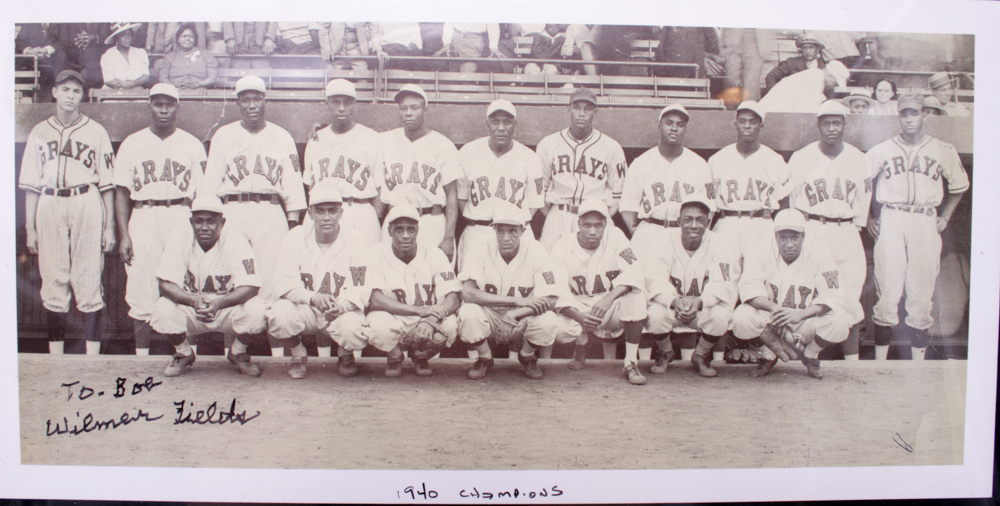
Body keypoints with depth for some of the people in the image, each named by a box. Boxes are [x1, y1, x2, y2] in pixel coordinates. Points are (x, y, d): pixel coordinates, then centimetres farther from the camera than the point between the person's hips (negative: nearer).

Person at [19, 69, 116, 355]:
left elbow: (107, 183, 4)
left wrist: (110, 227, -1)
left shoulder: (95, 131, 6)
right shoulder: (39, 133, 12)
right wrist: (30, 228, 6)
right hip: (49, 206, 2)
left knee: (89, 280, -4)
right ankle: (55, 357, 11)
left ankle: (92, 356, 1)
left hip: (87, 205, -2)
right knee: (52, 281, 4)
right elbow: (31, 184, 11)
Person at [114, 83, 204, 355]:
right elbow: (122, 191, 8)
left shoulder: (192, 144, 11)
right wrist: (123, 235, -2)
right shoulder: (132, 143, 12)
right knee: (142, 292, 0)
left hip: (182, 218, 0)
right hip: (143, 218, 1)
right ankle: (141, 356, 9)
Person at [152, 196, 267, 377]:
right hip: (190, 313, 1)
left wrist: (219, 303, -40)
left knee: (255, 308, -30)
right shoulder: (179, 240, -11)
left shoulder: (235, 240, -15)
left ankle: (238, 352, 4)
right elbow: (166, 285, -16)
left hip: (228, 308, -1)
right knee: (163, 309, -27)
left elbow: (251, 286, -23)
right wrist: (194, 300, -36)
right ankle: (184, 354, 6)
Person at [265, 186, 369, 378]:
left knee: (353, 330, -33)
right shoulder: (295, 238, -3)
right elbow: (284, 282, -9)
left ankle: (346, 356, 8)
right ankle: (298, 356, 4)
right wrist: (313, 297, -28)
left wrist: (341, 305, -33)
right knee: (279, 314, -30)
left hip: (342, 311, -1)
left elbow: (361, 290, -11)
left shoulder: (354, 241, -7)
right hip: (304, 309, 1)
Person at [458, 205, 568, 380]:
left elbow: (549, 300, -20)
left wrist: (515, 314, -37)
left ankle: (527, 357, 5)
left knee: (548, 322, -30)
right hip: (489, 317, 0)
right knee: (468, 313, -31)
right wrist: (517, 301, -34)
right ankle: (484, 359, 1)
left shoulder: (535, 252, -14)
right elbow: (468, 293, -27)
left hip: (523, 320, 0)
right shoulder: (482, 254, -14)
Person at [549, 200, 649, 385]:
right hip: (578, 309, 0)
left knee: (636, 294, -31)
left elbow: (634, 272, -20)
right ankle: (582, 341, 9)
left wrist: (608, 298, -37)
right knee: (558, 330, -31)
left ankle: (631, 363, -19)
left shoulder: (614, 237, -8)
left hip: (612, 310, 0)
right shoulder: (563, 247, -9)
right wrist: (578, 316, -33)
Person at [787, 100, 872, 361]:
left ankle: (852, 361, 5)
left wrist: (853, 229, 9)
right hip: (811, 232, -2)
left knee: (850, 298, -1)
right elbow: (791, 202, 8)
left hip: (846, 234, 2)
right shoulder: (800, 157, 3)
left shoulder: (858, 159, 10)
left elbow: (863, 201, 15)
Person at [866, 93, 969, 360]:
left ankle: (918, 362, 10)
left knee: (921, 293, 2)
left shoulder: (944, 151, 9)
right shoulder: (881, 151, 6)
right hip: (891, 220, -1)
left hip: (926, 222, 1)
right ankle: (880, 362, 1)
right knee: (887, 290, -4)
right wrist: (867, 218, 5)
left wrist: (945, 217, 14)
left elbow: (960, 185, 21)